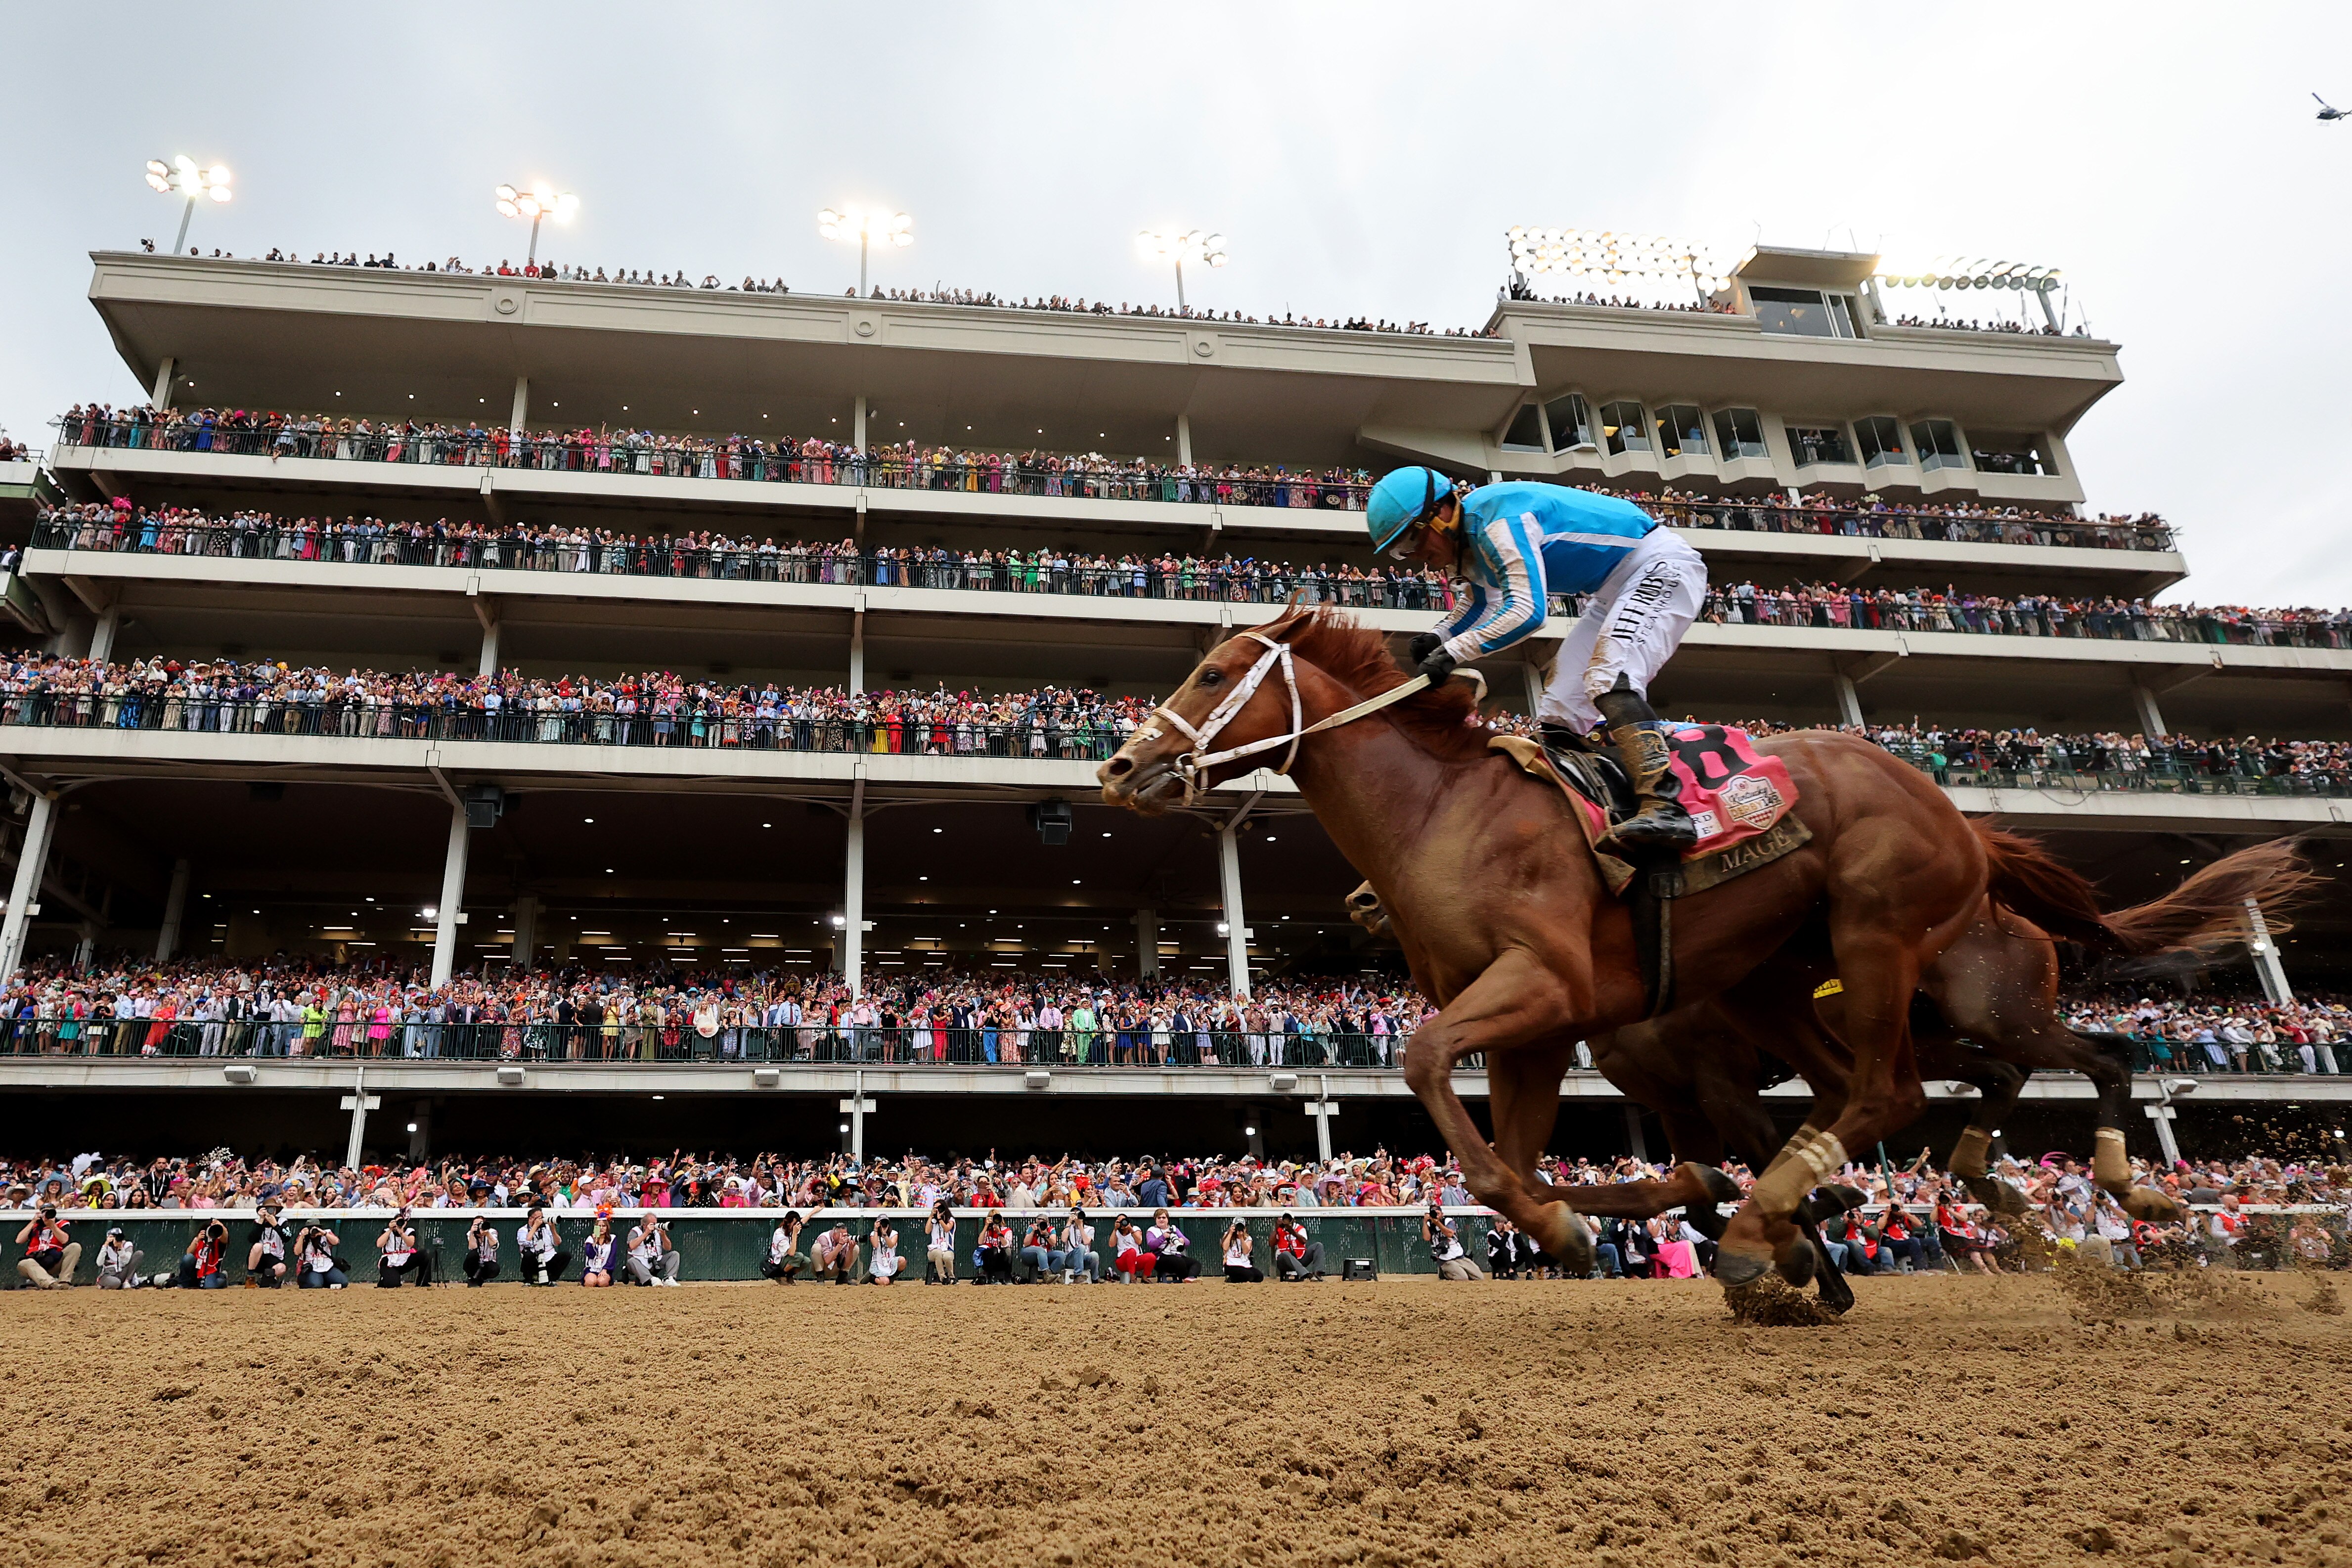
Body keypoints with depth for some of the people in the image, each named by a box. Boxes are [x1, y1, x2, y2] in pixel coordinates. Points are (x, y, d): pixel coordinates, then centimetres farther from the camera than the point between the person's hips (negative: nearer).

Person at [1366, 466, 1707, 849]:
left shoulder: (1499, 519, -27)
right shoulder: (1468, 541, 5)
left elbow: (1527, 611, -34)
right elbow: (1481, 604, 22)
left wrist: (1453, 652, -32)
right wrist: (1437, 638, 3)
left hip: (1661, 566, -11)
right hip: (1614, 591, 11)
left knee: (1609, 679, -29)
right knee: (1559, 713, 5)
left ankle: (1664, 808, -40)